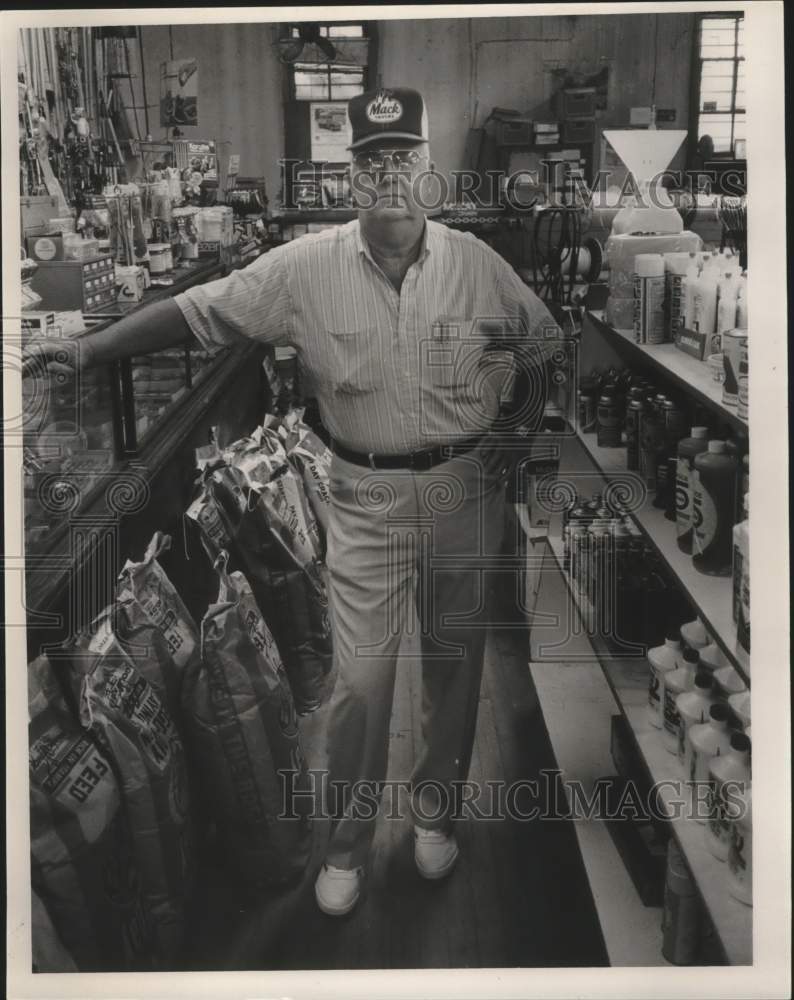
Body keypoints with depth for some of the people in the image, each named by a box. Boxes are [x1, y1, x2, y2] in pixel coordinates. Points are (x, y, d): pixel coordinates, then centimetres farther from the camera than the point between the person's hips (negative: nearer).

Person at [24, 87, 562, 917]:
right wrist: (84, 351, -12)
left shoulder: (475, 263, -5)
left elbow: (549, 346, 5)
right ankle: (347, 841, 20)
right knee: (359, 677, 0)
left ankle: (435, 809, 36)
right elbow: (191, 312, -7)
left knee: (453, 660, 14)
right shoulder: (306, 269, -9)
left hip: (465, 489, 2)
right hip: (367, 496, -1)